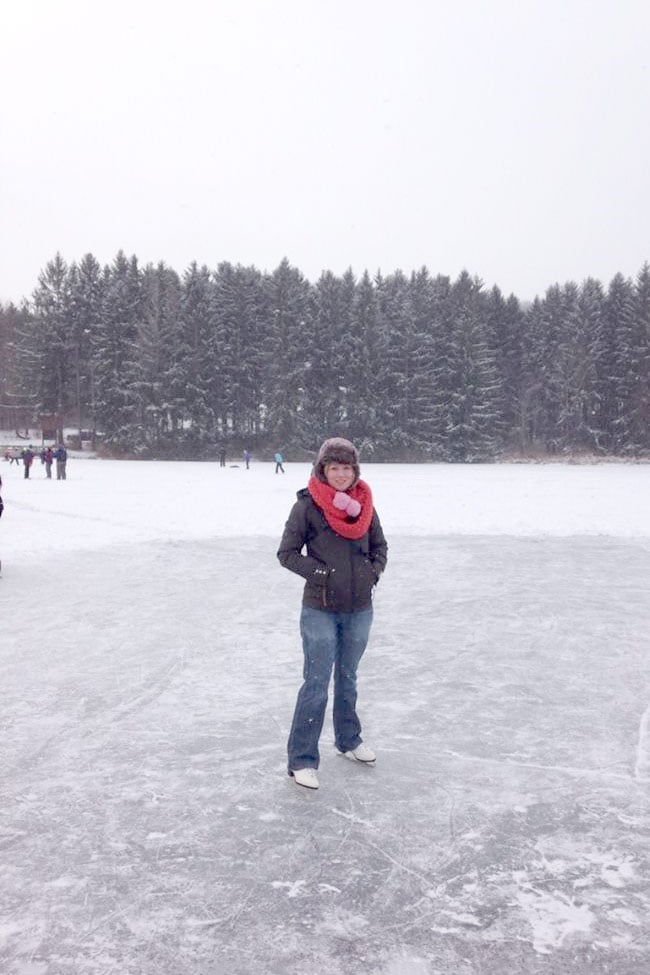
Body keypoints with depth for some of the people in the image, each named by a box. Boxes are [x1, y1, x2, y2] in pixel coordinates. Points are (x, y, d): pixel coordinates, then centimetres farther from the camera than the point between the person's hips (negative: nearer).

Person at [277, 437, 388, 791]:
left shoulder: (363, 504, 1)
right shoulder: (307, 506, -12)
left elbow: (379, 546, 13)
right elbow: (287, 553, -8)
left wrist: (373, 572, -4)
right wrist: (320, 573, -15)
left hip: (360, 609, 5)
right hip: (320, 610, -5)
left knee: (347, 678, 21)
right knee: (316, 684, -4)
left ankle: (349, 740, 39)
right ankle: (301, 759, 7)